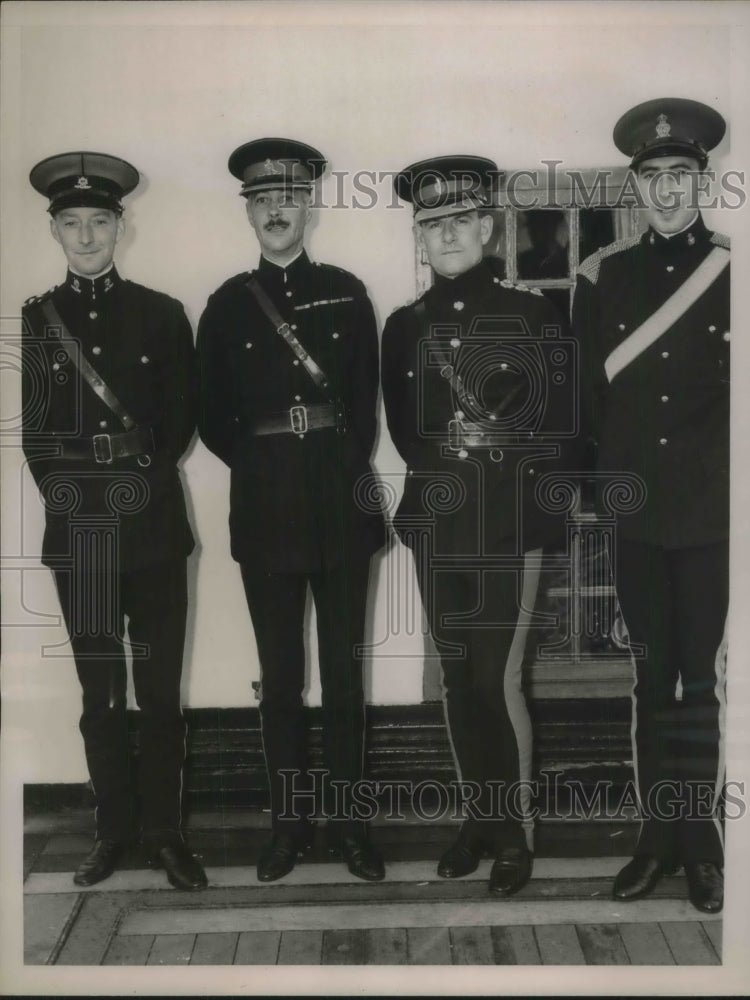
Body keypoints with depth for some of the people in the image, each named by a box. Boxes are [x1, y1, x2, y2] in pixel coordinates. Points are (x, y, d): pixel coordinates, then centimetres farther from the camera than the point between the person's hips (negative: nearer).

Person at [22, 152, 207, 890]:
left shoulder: (161, 315, 7)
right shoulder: (33, 319, 9)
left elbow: (182, 418, 7)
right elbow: (30, 429, 8)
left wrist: (145, 477, -2)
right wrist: (64, 491, -3)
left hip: (152, 525, -1)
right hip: (76, 530, 1)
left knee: (160, 689, 1)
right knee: (100, 692, 7)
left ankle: (164, 832, 12)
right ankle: (114, 829, 18)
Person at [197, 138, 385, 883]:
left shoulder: (346, 293, 6)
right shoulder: (227, 304, 7)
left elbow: (366, 402, 6)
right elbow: (212, 420, 9)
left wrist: (347, 468, -2)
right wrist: (261, 462, 0)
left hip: (342, 505, 0)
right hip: (265, 511, 0)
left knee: (344, 672, 5)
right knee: (280, 676, 6)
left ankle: (347, 820, 17)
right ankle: (288, 823, 18)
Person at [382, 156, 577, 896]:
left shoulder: (532, 314, 1)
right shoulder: (405, 326, 11)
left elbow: (560, 421, -1)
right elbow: (400, 427, 11)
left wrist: (504, 448, -15)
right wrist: (434, 461, -7)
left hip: (508, 526, -4)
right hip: (436, 527, 4)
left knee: (499, 681, -6)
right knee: (458, 681, 10)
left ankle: (514, 835, 9)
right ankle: (479, 822, 24)